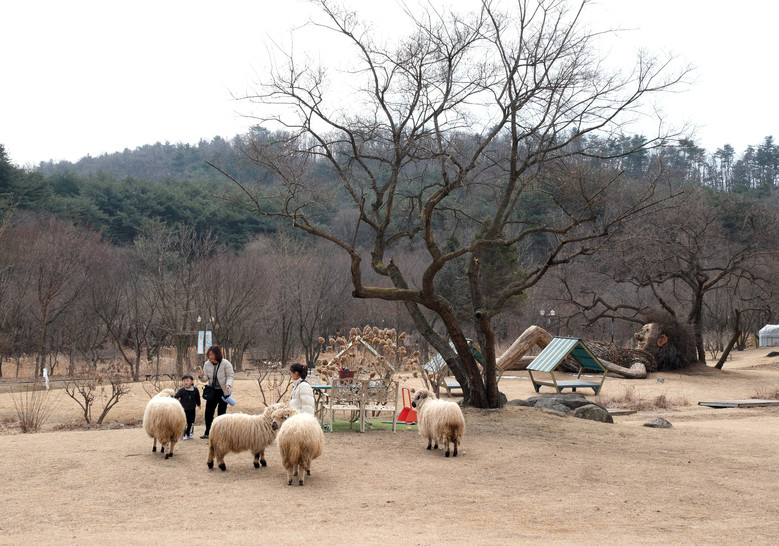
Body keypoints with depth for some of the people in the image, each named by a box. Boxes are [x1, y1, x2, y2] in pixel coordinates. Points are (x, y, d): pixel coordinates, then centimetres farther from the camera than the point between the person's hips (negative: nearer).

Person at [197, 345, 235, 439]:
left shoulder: (226, 363, -14)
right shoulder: (207, 364, 0)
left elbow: (230, 376, -12)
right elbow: (206, 379, 1)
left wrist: (228, 384, -30)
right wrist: (201, 376, -22)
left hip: (223, 392, -5)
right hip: (212, 391, 5)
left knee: (221, 413, -4)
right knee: (208, 412, 6)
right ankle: (207, 432, 19)